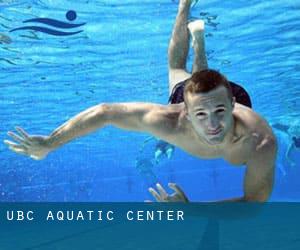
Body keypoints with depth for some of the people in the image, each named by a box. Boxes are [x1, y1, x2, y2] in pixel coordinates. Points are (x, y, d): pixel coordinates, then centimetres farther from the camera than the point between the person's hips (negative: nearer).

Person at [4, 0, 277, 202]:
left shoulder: (261, 143, -51)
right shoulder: (171, 122, -50)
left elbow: (253, 202, -38)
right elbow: (104, 112, -41)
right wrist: (49, 143, -35)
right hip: (185, 93, 0)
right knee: (177, 70, 37)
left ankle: (198, 34, 62)